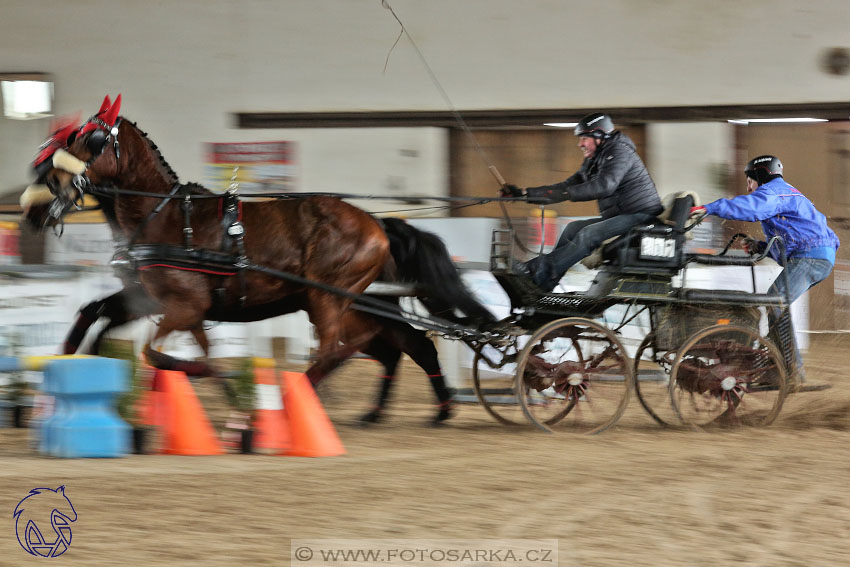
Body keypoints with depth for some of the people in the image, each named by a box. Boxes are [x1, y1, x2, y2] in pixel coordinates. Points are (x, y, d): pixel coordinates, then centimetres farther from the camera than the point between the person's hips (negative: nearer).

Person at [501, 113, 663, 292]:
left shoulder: (620, 152, -13)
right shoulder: (593, 162, 18)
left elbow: (605, 186, -28)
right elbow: (567, 186, 17)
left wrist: (566, 193, -33)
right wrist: (524, 193, 9)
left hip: (641, 214, -10)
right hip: (618, 215, 10)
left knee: (589, 234, -23)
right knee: (573, 228, 3)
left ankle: (542, 273, -25)